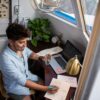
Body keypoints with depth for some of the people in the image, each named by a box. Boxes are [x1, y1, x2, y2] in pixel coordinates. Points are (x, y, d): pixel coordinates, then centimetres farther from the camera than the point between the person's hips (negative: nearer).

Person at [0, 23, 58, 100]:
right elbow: (22, 81, -34)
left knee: (46, 84, 9)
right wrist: (46, 89, -35)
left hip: (27, 76, 7)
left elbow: (30, 53, 9)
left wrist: (40, 57, -13)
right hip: (15, 86, -6)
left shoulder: (21, 47, -16)